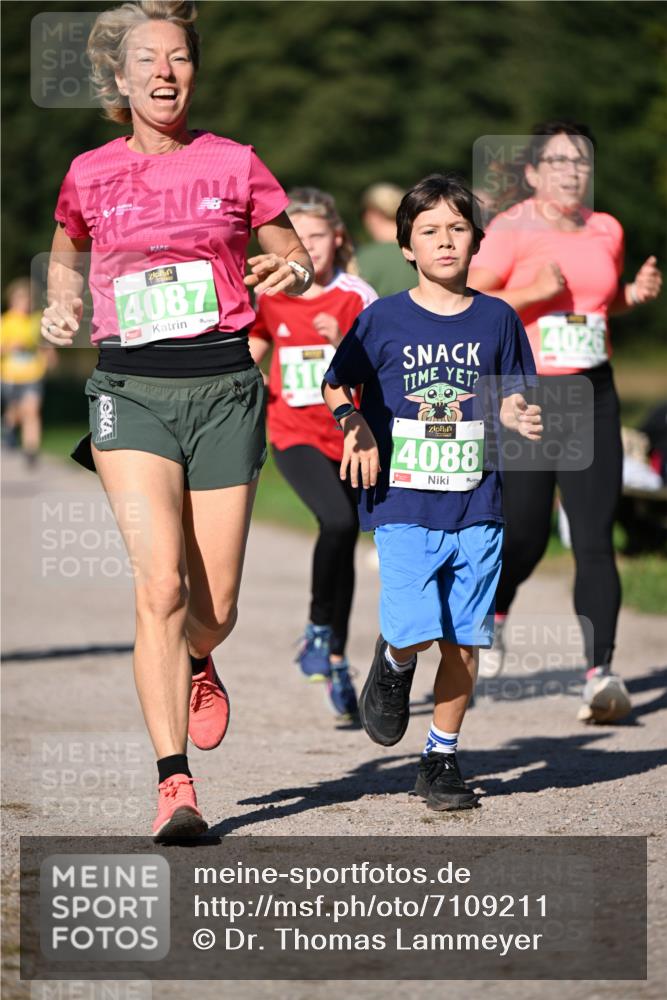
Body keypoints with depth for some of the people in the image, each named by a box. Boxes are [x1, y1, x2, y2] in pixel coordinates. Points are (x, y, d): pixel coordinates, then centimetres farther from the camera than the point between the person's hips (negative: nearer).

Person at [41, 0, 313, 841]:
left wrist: (290, 271, -11)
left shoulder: (234, 165, 3)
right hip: (131, 390, -1)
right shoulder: (89, 175, 5)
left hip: (223, 385, 1)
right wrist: (60, 307, 4)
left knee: (215, 606, 5)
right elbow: (65, 255, 24)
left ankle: (197, 666, 44)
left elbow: (296, 256, 12)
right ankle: (174, 784, -15)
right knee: (161, 585, -17)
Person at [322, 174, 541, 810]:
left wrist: (520, 418, -7)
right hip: (403, 503, -2)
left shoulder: (498, 320, 6)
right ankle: (393, 664, 20)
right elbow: (337, 385, 10)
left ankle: (441, 759, 17)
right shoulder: (384, 319, 0)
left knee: (463, 638, 2)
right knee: (415, 630, -16)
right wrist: (355, 427, -8)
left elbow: (509, 399, 15)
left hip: (476, 508, 2)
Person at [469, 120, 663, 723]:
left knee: (595, 540, -6)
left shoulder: (606, 231, 10)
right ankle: (494, 610, 38)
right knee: (526, 534, 4)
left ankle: (600, 673, -8)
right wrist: (529, 292, -21)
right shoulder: (511, 230, -5)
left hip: (593, 396, 3)